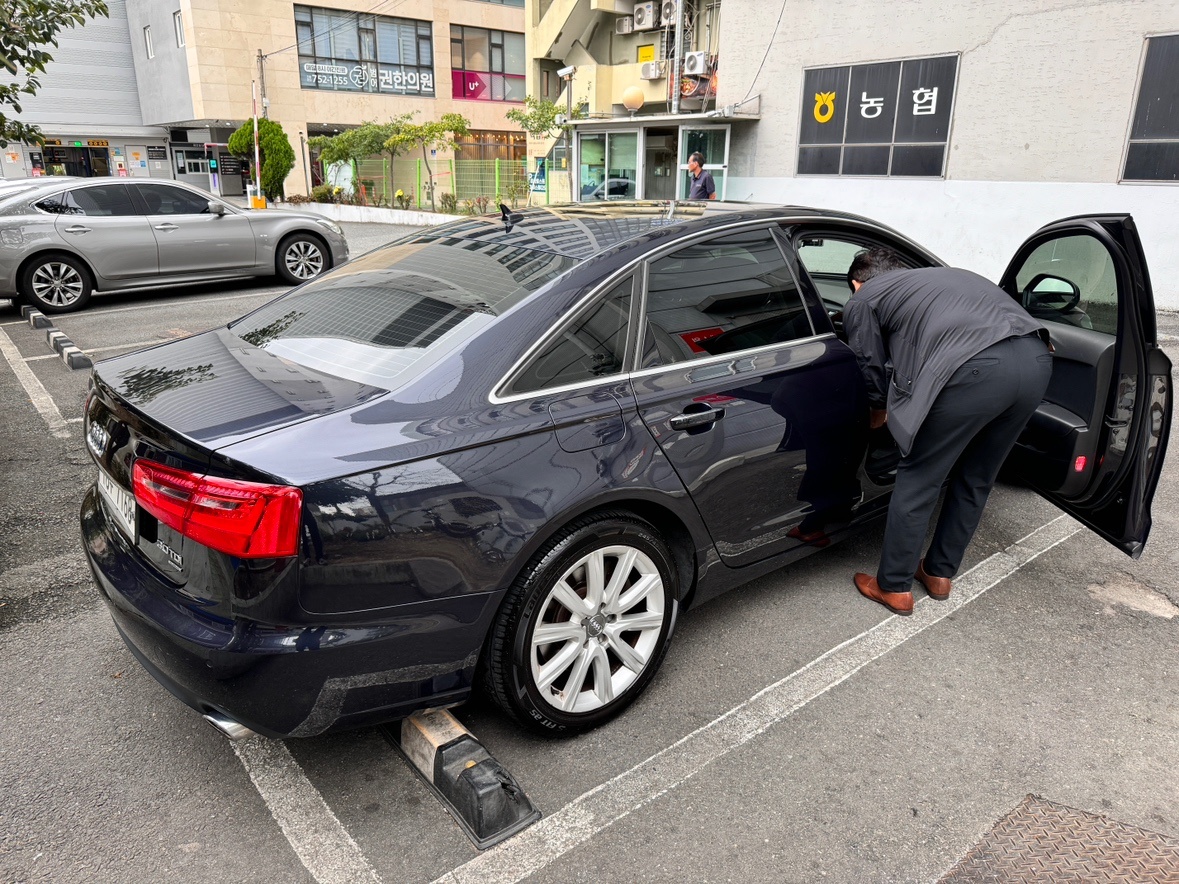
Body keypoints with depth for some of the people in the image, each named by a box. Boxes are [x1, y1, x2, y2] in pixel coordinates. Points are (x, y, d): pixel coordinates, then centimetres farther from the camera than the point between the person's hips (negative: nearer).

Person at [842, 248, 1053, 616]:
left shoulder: (862, 300, 18)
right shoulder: (940, 274, 37)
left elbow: (874, 373, 23)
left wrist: (879, 416, 43)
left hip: (976, 370, -7)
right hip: (1037, 358, 7)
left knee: (917, 483, 11)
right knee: (975, 480, 23)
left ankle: (894, 587, 24)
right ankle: (939, 573, 38)